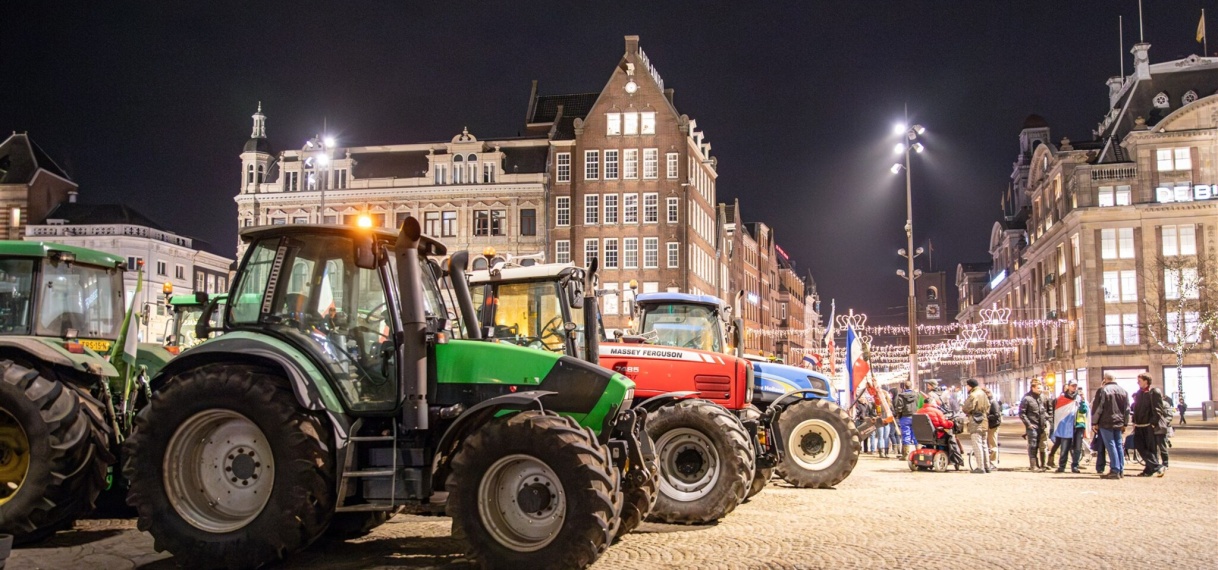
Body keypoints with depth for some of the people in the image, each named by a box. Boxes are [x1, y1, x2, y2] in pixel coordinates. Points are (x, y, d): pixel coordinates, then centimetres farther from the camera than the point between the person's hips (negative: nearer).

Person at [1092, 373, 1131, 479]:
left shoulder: (1102, 390, -10)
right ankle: (1121, 470, 13)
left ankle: (1115, 471, -9)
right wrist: (1125, 423, 17)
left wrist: (1095, 422, -3)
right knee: (1119, 445, 11)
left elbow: (1097, 408, -11)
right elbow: (1127, 409, 11)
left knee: (1111, 446, -5)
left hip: (1106, 423, -5)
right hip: (1119, 423, 5)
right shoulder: (1123, 391, 8)